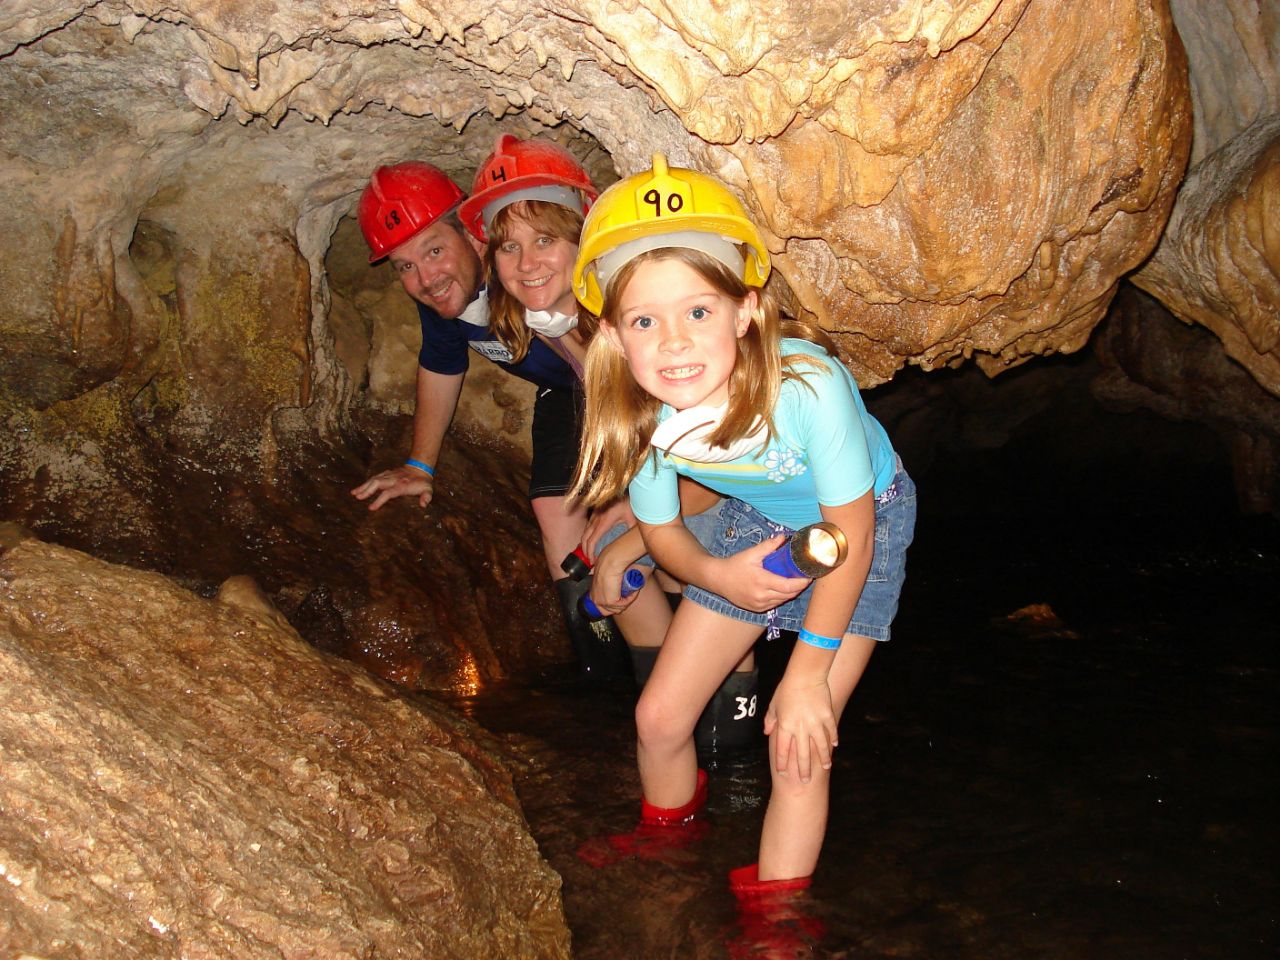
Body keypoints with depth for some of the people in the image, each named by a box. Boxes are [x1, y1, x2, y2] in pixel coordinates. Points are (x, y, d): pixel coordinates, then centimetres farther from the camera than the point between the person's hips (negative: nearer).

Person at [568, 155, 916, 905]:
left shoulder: (807, 385, -40)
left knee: (800, 744, -11)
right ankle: (666, 843, 39)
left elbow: (851, 532, -25)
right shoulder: (641, 416, -25)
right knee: (660, 717, 6)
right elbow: (661, 529, -5)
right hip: (756, 521, 4)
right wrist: (716, 575, -26)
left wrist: (809, 672, -18)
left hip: (865, 520, -4)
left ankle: (773, 911, 15)